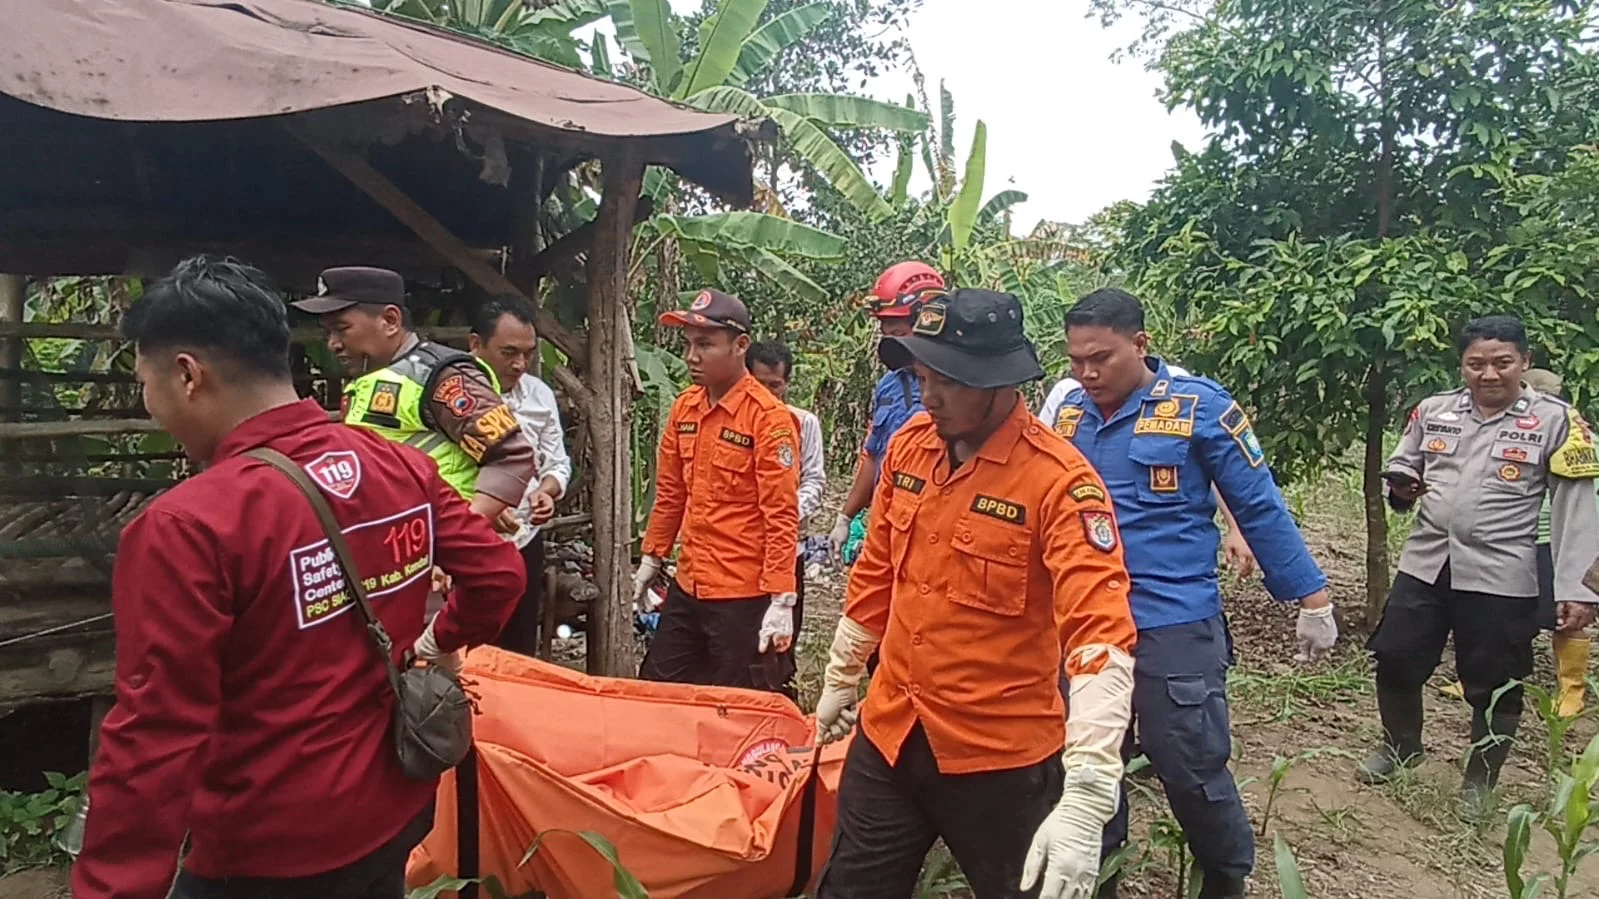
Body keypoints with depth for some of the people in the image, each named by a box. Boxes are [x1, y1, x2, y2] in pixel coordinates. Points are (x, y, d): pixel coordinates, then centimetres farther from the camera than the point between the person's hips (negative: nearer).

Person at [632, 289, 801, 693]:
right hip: (687, 587, 7)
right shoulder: (684, 407, 6)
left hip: (745, 596, -7)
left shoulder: (769, 417, -15)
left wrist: (781, 600, -19)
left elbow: (782, 515, -16)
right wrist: (651, 558, 16)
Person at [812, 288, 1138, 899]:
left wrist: (1086, 799, -36)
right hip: (888, 736, 6)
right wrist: (840, 680, 20)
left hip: (1001, 760, -5)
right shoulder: (908, 445, -1)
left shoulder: (1059, 480, -20)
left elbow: (1102, 633, -28)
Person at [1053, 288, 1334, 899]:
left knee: (1192, 770, 4)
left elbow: (1259, 506, -4)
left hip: (1174, 625, -4)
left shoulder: (1199, 406, -8)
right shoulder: (1068, 413, 5)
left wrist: (1311, 597, -3)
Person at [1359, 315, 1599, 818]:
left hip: (1502, 578, -3)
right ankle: (1401, 746, 35)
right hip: (1425, 565, 3)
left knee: (1493, 688, 7)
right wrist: (1402, 485, -8)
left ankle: (1480, 781, 29)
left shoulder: (1556, 421, -5)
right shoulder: (1432, 412, 5)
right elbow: (1400, 467, 18)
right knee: (1396, 661, 9)